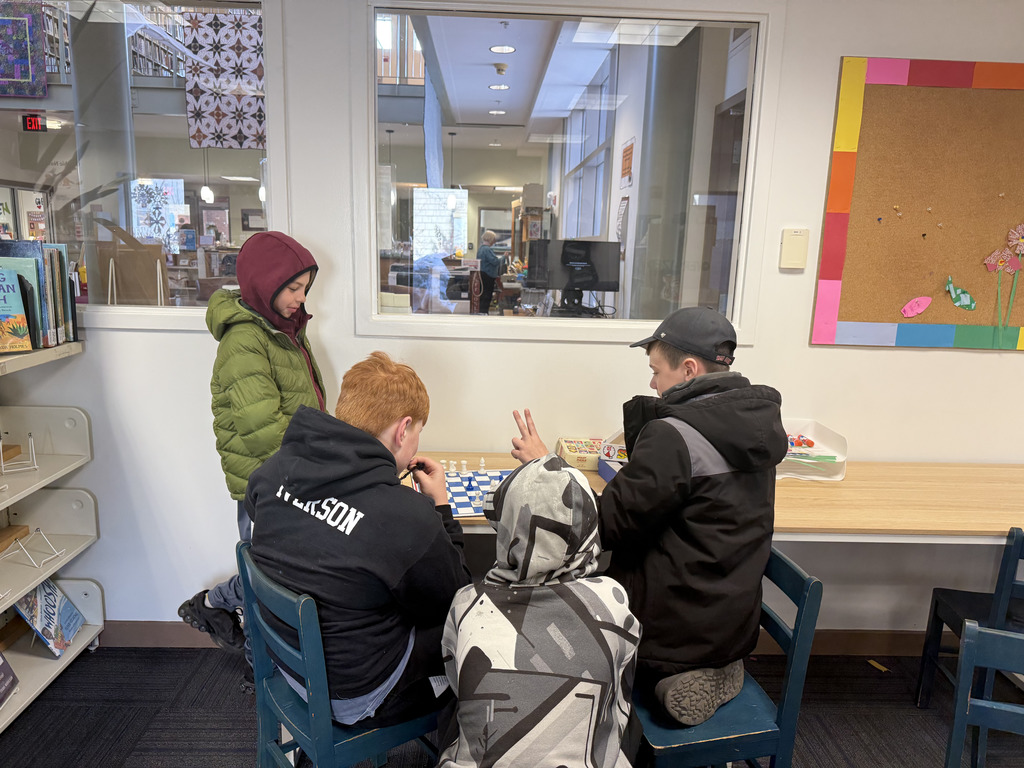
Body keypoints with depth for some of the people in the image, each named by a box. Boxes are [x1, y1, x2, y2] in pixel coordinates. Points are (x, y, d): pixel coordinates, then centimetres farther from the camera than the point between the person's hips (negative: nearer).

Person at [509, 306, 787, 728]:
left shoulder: (674, 436, -24)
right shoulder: (757, 421, 2)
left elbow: (607, 525, -20)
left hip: (674, 631, -8)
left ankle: (666, 676, 8)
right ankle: (712, 669, 11)